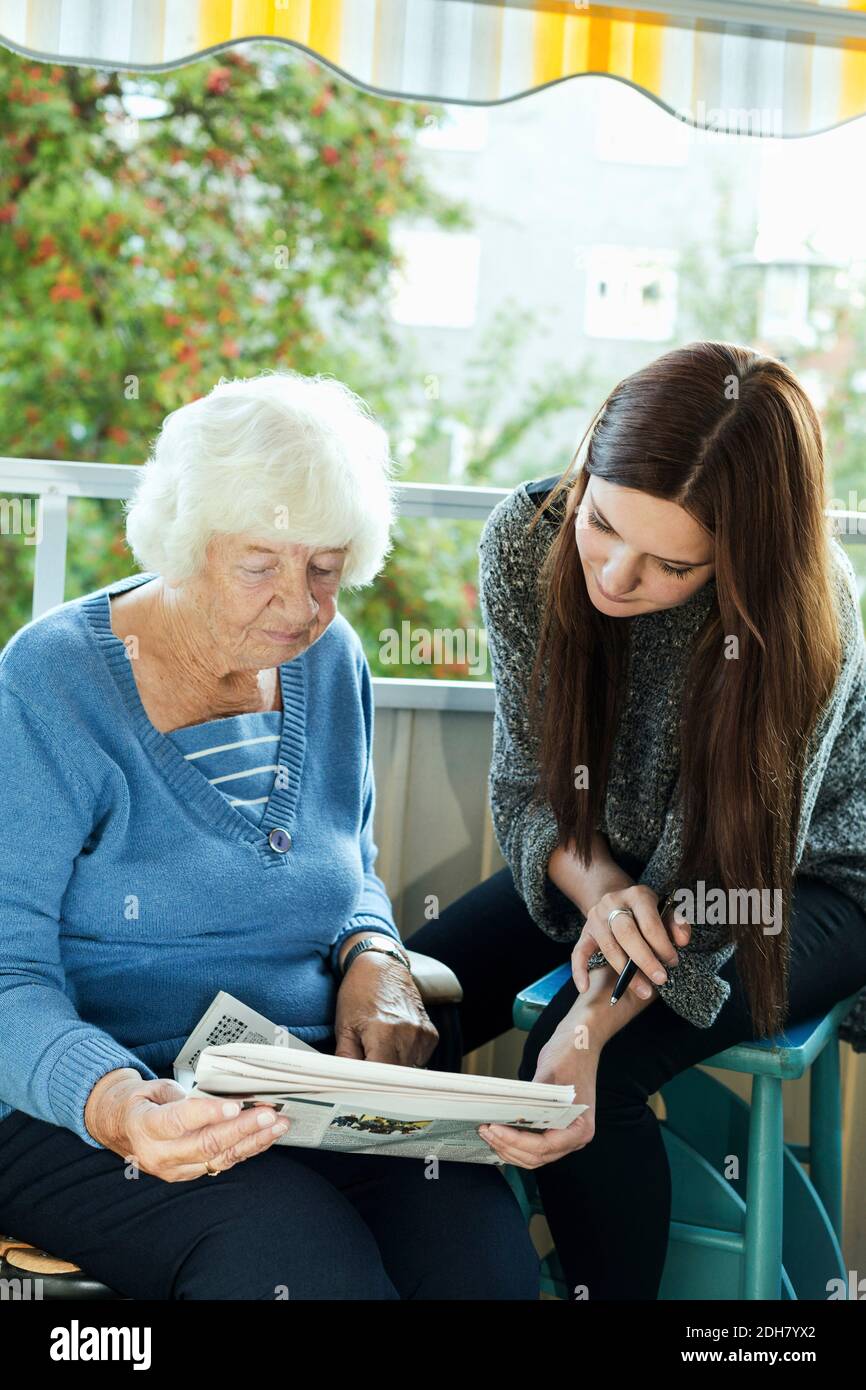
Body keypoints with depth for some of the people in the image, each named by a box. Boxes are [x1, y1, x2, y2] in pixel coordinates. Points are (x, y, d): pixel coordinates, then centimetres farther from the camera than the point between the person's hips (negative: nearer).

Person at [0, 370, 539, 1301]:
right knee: (320, 1271, -31)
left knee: (486, 1253, -22)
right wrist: (111, 1102, -34)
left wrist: (373, 959, -2)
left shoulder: (329, 662, 7)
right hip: (84, 1111, -4)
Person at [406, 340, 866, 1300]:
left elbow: (716, 882, -26)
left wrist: (592, 1028, -40)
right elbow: (529, 786, -11)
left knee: (593, 1075, -27)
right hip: (600, 857, 5)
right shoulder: (526, 539, -20)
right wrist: (600, 891, -31)